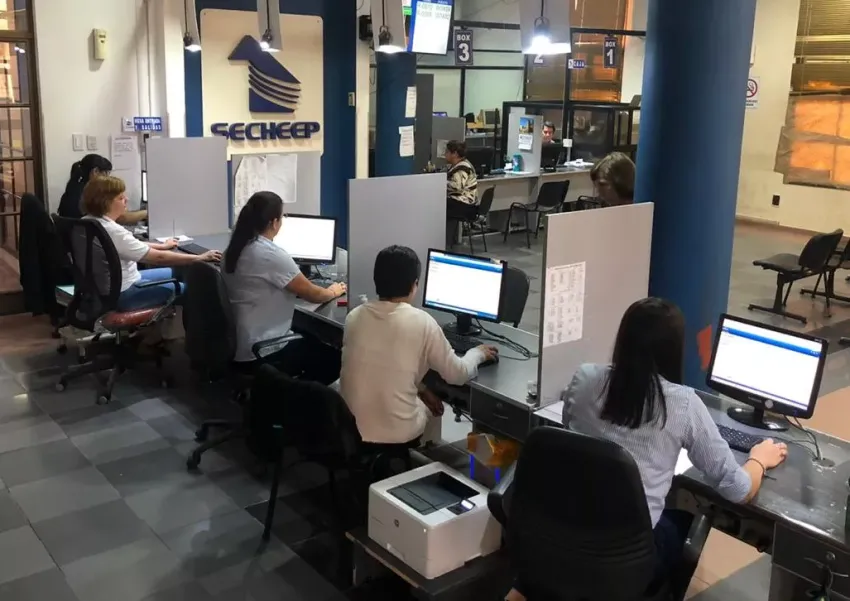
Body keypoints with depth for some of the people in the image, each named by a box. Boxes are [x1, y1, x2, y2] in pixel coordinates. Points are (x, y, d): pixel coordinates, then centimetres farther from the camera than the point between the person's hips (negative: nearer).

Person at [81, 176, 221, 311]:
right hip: (122, 294, -10)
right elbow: (159, 258, -27)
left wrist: (162, 245, 21)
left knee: (174, 273, 22)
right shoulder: (113, 231, -29)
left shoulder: (88, 222, 1)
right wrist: (200, 258, -21)